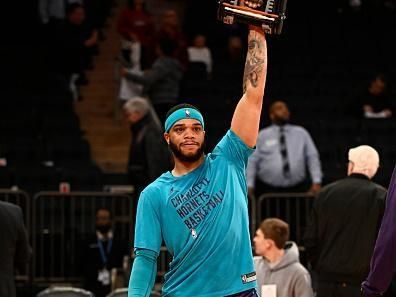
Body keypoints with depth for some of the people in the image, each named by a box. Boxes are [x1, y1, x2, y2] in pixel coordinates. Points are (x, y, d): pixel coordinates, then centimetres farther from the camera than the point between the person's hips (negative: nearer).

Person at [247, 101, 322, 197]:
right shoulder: (262, 136, 10)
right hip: (268, 190, -1)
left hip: (297, 189, 1)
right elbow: (252, 162, 5)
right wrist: (249, 186, -5)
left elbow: (313, 157, 9)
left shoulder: (301, 133, 14)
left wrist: (316, 182, -2)